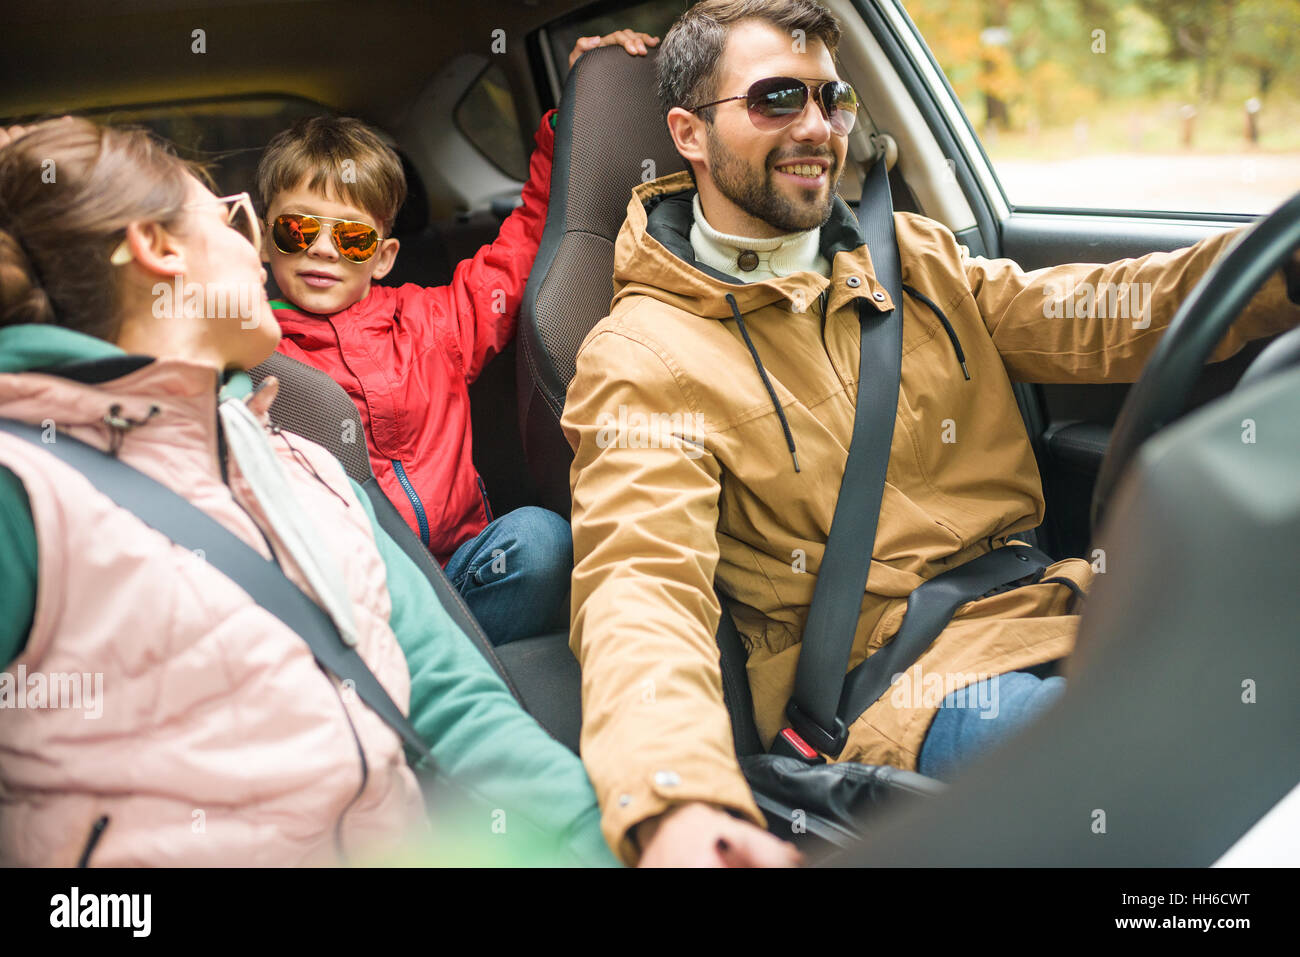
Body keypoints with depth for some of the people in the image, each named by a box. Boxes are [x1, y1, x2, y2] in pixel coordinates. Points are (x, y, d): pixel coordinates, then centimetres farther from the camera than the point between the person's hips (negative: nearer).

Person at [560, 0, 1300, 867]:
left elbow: (1084, 321, 10)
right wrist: (675, 805, -39)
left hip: (1050, 601, 7)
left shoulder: (914, 255, 18)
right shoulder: (638, 360, -4)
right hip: (898, 681, -7)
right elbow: (641, 583, -18)